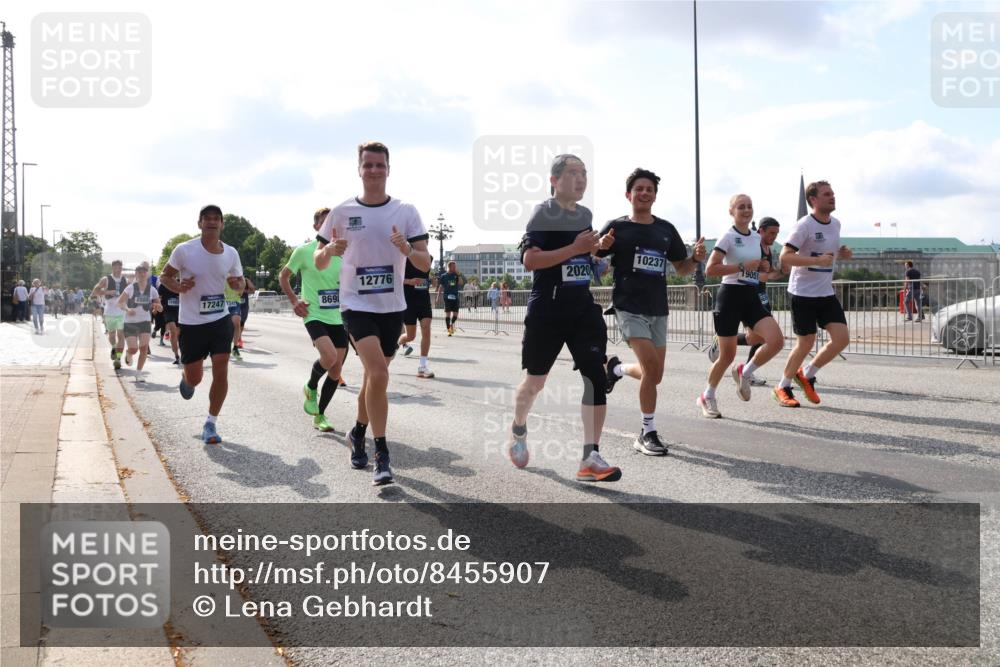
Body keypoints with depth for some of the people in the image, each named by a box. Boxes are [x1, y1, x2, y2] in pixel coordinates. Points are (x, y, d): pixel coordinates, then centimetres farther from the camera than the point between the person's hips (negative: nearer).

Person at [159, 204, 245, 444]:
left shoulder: (231, 253, 0)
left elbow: (237, 282, 15)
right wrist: (178, 287, -20)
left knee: (221, 372, -8)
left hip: (220, 320, 2)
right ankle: (186, 379, 47)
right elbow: (165, 276, 1)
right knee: (194, 378, 7)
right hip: (191, 323, -2)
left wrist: (238, 284, -10)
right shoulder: (184, 250, -10)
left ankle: (211, 424, 7)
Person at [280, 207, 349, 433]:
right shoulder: (304, 251, -5)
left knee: (336, 370, 4)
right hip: (315, 315, -5)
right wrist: (294, 300, -3)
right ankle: (311, 387, 5)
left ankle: (320, 416, 22)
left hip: (339, 318, 5)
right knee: (329, 357, -28)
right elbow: (283, 276, 8)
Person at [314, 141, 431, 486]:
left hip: (392, 307, 3)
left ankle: (358, 433, 41)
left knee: (374, 376, 15)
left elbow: (425, 264, -3)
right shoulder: (342, 212, -1)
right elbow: (319, 263, 4)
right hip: (357, 305, -3)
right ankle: (381, 456, -14)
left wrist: (407, 250, -24)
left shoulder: (406, 211, 0)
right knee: (378, 373, -22)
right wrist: (329, 251, -19)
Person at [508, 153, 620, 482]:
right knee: (535, 380, 9)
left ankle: (590, 457, -6)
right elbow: (529, 260, -21)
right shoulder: (543, 213, -10)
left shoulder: (586, 214, 12)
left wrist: (599, 248, 8)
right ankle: (518, 429, 39)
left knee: (596, 375, -9)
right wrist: (575, 248, -24)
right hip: (547, 309, -5)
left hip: (584, 307, 6)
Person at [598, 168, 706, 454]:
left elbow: (682, 268, 17)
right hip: (629, 308, -5)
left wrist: (697, 258, -5)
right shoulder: (617, 227, -2)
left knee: (654, 375, 9)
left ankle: (616, 368, 40)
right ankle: (648, 433, -3)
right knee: (652, 367, -18)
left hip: (658, 310, 5)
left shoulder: (666, 229, 10)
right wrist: (602, 246, -25)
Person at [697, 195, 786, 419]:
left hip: (752, 297, 6)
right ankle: (707, 397, 24)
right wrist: (742, 267, -21)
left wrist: (763, 267, 5)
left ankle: (744, 372, 10)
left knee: (777, 340, -16)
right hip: (730, 296, -6)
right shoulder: (729, 237, -10)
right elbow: (710, 269, -19)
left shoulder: (756, 237, 11)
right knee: (727, 355, 0)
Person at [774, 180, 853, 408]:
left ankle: (806, 374, 16)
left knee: (842, 338, -4)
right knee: (806, 343, -2)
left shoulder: (835, 223, 9)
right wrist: (817, 260, -30)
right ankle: (783, 388, 17)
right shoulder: (804, 225, -14)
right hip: (804, 293, -7)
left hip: (826, 293, 7)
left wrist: (841, 254, 4)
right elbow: (785, 257, -21)